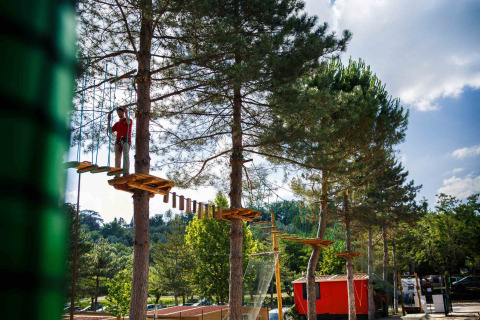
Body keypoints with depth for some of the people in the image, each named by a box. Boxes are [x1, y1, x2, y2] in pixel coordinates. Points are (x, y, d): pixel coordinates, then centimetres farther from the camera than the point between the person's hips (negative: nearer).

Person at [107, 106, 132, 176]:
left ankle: (126, 172, -30)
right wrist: (109, 120, 18)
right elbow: (110, 130, 20)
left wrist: (126, 113, -7)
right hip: (118, 141, 5)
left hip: (126, 140, -5)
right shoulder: (117, 123, 29)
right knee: (117, 157, -7)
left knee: (125, 155, -20)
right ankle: (117, 174, -13)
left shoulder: (129, 120, 16)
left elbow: (128, 122, -10)